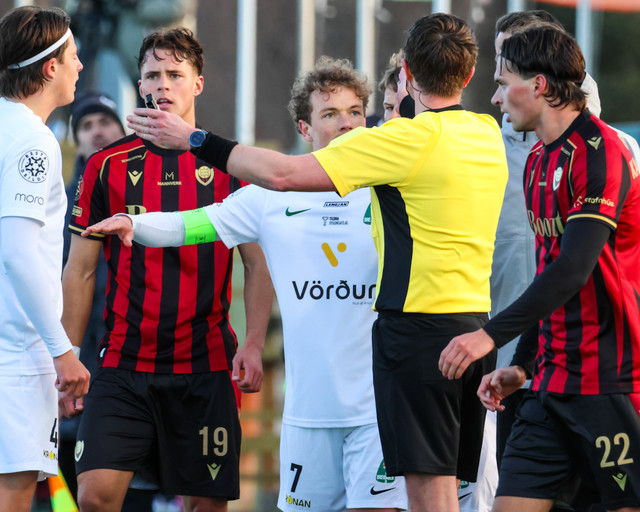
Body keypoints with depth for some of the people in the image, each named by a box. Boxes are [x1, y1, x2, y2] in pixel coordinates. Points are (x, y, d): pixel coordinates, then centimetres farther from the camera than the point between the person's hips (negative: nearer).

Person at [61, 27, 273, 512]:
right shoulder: (107, 166, 5)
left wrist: (254, 344, -9)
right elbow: (80, 271, 8)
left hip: (206, 365, 0)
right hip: (122, 363, 0)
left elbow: (258, 263, 4)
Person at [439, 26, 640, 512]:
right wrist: (522, 365, 21)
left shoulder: (600, 151, -14)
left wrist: (491, 335, -25)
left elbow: (574, 269, -23)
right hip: (553, 380, 9)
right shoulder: (539, 161, 16)